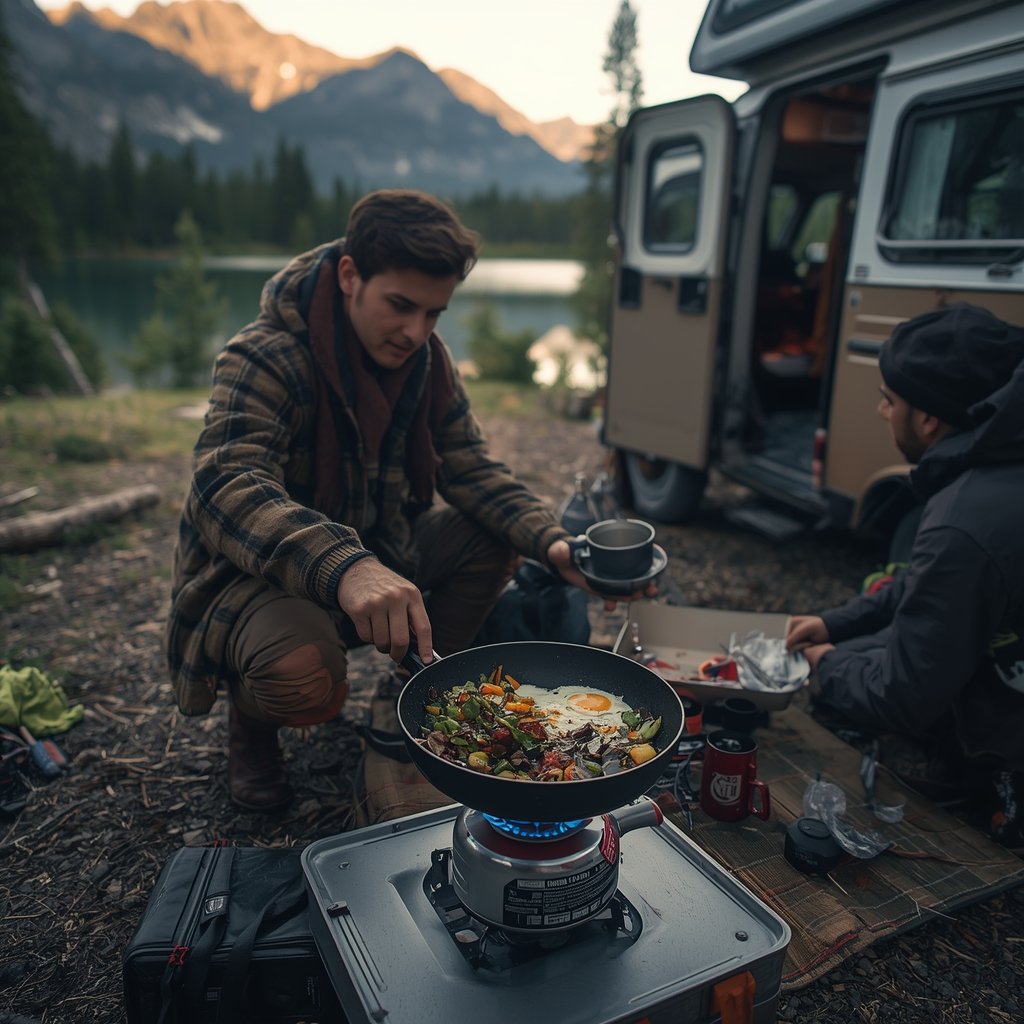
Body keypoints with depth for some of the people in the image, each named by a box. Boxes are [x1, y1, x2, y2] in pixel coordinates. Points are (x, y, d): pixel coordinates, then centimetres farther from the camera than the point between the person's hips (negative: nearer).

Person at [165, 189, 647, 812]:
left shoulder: (426, 359, -3)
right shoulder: (264, 359, -24)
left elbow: (470, 468, -3)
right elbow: (228, 490, -38)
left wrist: (549, 541, -22)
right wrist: (343, 568, -57)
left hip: (373, 557, 6)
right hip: (257, 578, -6)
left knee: (493, 538, -10)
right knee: (307, 677, -36)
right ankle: (252, 717, 4)